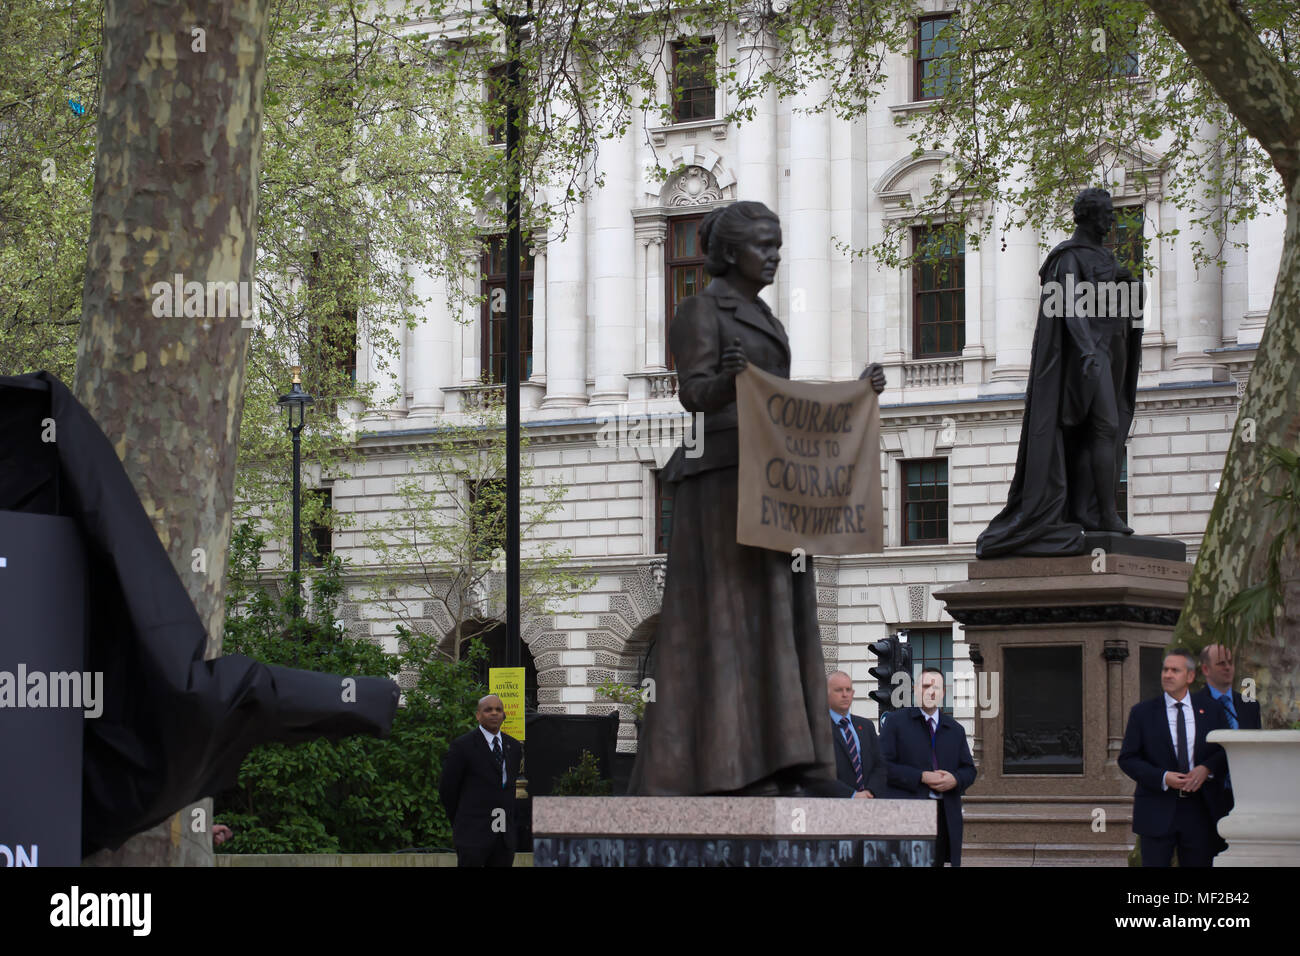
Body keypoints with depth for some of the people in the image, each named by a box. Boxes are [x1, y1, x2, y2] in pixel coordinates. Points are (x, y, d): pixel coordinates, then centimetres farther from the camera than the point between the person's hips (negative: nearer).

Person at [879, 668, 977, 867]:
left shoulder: (955, 730, 20)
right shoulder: (896, 722, 5)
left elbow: (969, 770, 19)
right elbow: (884, 765, -4)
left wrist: (955, 780, -5)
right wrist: (921, 777, -13)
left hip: (944, 817, 5)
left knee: (936, 862, 3)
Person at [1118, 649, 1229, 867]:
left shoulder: (1212, 710, 8)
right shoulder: (1142, 713, 3)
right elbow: (1127, 759, 0)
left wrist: (1207, 768, -12)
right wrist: (1163, 778, -15)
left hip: (1199, 809, 2)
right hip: (1157, 811, -2)